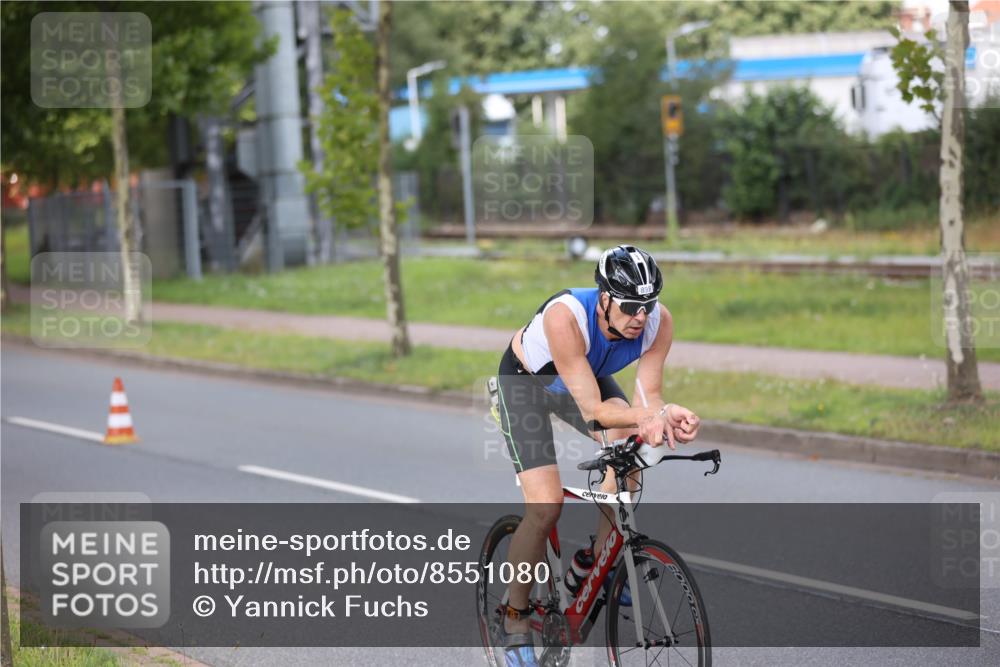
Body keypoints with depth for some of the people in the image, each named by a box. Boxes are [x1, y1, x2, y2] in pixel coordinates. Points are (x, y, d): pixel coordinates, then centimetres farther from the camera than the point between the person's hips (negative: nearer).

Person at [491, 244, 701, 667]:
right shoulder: (565, 317, -41)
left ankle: (599, 565, -7)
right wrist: (645, 415, -56)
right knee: (546, 506, -18)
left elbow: (645, 397, -26)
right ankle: (515, 616, 1)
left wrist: (664, 414, -48)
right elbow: (592, 411, -39)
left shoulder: (658, 322, -27)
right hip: (525, 379, -5)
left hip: (590, 376, 5)